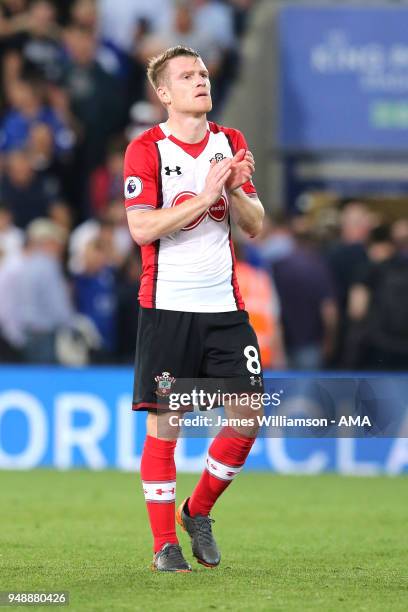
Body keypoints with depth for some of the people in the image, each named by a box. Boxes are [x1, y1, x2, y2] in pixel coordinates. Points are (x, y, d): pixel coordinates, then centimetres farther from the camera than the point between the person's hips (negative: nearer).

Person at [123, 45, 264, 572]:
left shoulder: (231, 143, 10)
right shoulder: (146, 149, -5)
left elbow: (254, 226, 10)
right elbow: (142, 228, -16)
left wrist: (236, 190, -10)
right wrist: (205, 195, -20)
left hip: (223, 305, 4)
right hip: (166, 306, -4)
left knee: (247, 418, -2)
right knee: (163, 425, -3)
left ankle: (197, 512, 20)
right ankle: (164, 544, 6)